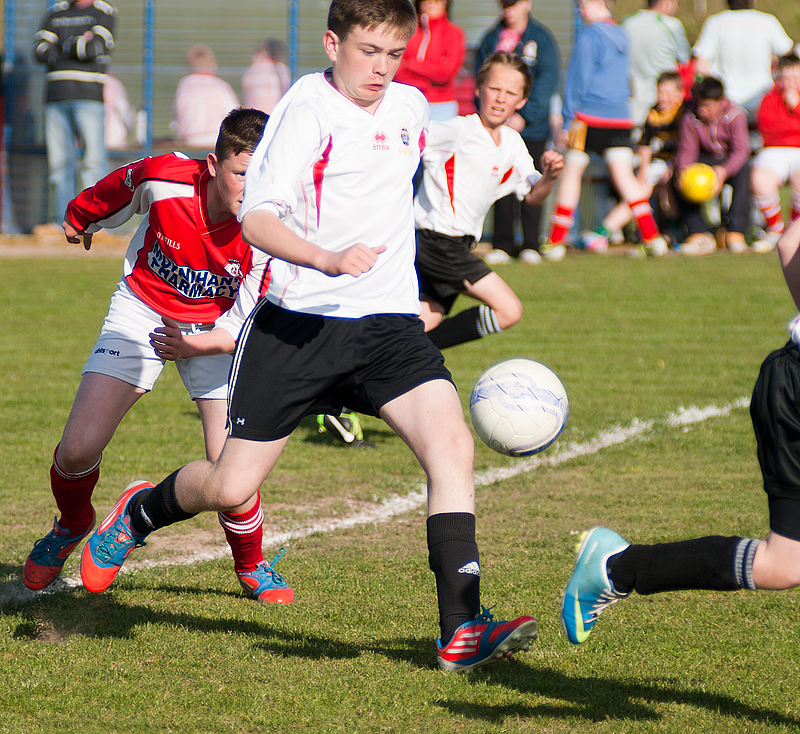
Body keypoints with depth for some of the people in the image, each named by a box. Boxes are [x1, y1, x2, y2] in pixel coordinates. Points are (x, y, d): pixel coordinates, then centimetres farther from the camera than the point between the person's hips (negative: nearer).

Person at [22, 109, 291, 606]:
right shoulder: (164, 179, -27)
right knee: (78, 449, -9)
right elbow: (114, 192, -1)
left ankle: (252, 567, 15)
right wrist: (81, 217, 19)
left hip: (216, 326, -1)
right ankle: (72, 526, 28)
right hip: (143, 310, 1)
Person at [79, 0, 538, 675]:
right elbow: (256, 218, -20)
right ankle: (139, 513, 36)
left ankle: (462, 630, -21)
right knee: (231, 488, 1)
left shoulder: (412, 107, 9)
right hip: (298, 320, -4)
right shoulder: (306, 109, -11)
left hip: (388, 321, 4)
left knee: (452, 442, -20)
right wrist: (328, 259, -35)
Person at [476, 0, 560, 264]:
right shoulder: (492, 38, 10)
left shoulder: (541, 38, -1)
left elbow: (548, 79, -7)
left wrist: (524, 116, -14)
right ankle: (502, 245, 9)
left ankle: (531, 245, 10)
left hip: (531, 126, -3)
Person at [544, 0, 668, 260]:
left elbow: (578, 80, -8)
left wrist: (568, 119, -4)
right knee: (624, 177, 2)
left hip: (590, 115, -6)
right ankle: (652, 236, -10)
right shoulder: (621, 36, 13)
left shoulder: (589, 36, -8)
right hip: (621, 117, 6)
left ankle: (555, 241, 6)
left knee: (571, 172, 4)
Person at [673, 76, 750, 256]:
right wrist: (683, 172, -37)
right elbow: (687, 151, -13)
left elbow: (741, 151, -27)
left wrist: (724, 171, -46)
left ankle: (735, 233, -27)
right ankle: (699, 233, -24)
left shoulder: (735, 116, -19)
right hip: (705, 160, 2)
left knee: (743, 174, -37)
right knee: (678, 178, -26)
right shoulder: (691, 118, -11)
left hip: (731, 162, -2)